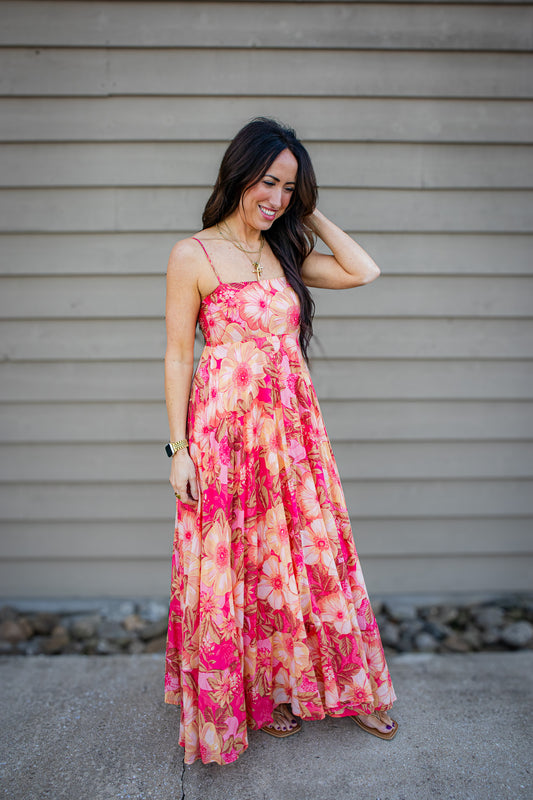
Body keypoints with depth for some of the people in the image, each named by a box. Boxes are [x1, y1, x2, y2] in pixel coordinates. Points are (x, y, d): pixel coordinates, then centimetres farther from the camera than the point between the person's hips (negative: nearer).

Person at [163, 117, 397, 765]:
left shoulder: (285, 252, 12)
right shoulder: (193, 255, -4)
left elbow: (364, 272, 6)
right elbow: (177, 356, -5)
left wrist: (310, 215, 7)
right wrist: (179, 447, -9)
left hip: (294, 427, 5)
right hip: (226, 428, -5)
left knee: (312, 555, 13)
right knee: (237, 565, 8)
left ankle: (340, 687, 32)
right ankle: (254, 696, 30)